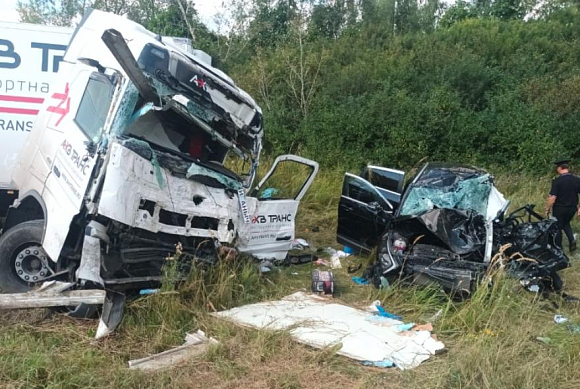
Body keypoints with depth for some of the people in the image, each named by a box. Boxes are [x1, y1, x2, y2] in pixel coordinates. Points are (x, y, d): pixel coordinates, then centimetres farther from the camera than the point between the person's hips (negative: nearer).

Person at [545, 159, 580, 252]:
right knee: (566, 224, 28)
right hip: (572, 208, 5)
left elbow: (552, 198, -21)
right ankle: (572, 240, 7)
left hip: (559, 208, -5)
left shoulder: (557, 181, -19)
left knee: (558, 227, 13)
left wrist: (547, 209, -8)